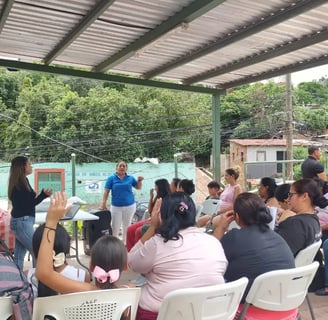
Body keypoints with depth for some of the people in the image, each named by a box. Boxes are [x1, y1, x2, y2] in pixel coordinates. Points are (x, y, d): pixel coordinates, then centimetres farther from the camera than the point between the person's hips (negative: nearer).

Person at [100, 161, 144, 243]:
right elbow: (106, 191, -5)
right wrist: (103, 203, -13)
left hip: (130, 206, 2)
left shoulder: (130, 178, 3)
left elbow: (138, 187, 12)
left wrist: (139, 180, -8)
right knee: (115, 227, -1)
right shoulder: (111, 178, -2)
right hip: (116, 206, -2)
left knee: (127, 226, 12)